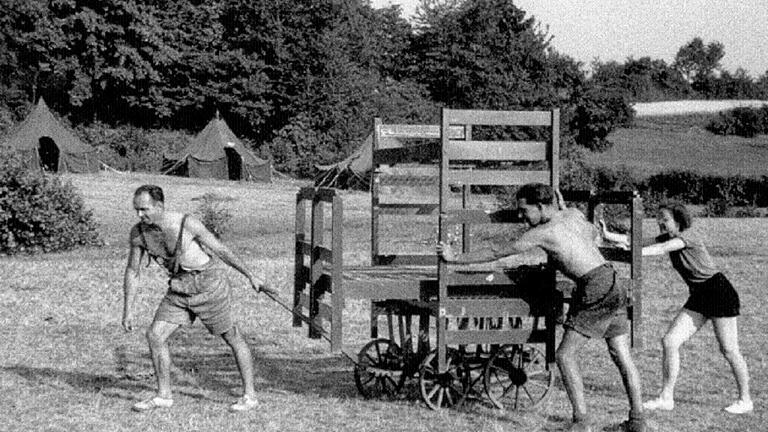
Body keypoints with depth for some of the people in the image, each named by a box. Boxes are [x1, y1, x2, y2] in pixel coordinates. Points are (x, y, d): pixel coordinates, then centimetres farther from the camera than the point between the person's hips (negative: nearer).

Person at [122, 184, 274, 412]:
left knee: (232, 338, 4)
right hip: (178, 289, 5)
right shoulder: (138, 233, -8)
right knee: (155, 336, -4)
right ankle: (163, 395, 10)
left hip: (208, 284, -5)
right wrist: (128, 311, -1)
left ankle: (250, 395, 14)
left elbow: (221, 250, -12)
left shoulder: (187, 223, -22)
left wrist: (251, 276, -6)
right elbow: (132, 272, 2)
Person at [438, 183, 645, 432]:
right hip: (614, 285, 9)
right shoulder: (574, 215, 12)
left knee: (565, 356, -3)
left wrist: (456, 258, 6)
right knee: (622, 356, 12)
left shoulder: (542, 233, -8)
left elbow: (496, 253, -3)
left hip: (595, 289, -9)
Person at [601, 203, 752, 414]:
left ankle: (745, 400, 14)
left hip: (720, 292, -8)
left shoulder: (689, 235, -16)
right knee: (669, 341, -4)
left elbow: (663, 249, -32)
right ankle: (666, 397, 1)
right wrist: (608, 235, -17)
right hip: (698, 296, 8)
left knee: (728, 350, -3)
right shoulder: (668, 238, 6)